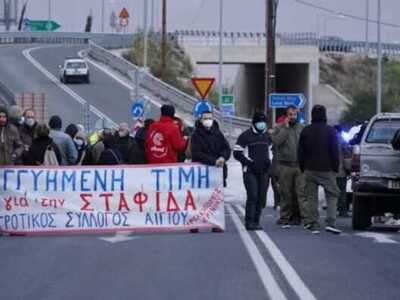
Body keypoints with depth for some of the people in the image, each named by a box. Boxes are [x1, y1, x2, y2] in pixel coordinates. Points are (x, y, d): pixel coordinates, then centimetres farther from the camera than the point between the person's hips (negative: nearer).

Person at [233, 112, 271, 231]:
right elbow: (237, 153, -4)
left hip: (263, 172, 6)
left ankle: (256, 221, 11)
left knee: (261, 197, 3)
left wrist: (268, 161, 8)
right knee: (252, 196, -15)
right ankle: (249, 222, -11)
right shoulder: (246, 136, -4)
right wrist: (249, 162, -13)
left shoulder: (267, 136, 15)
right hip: (250, 171, -6)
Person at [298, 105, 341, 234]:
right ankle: (330, 222, -11)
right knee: (332, 195, 3)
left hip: (310, 170, 3)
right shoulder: (330, 131, -5)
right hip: (327, 170, -3)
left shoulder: (306, 131, 4)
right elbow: (335, 151, -6)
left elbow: (300, 152, 7)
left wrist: (303, 168, 15)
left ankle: (314, 225, 4)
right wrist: (336, 167, 3)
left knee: (312, 197, 7)